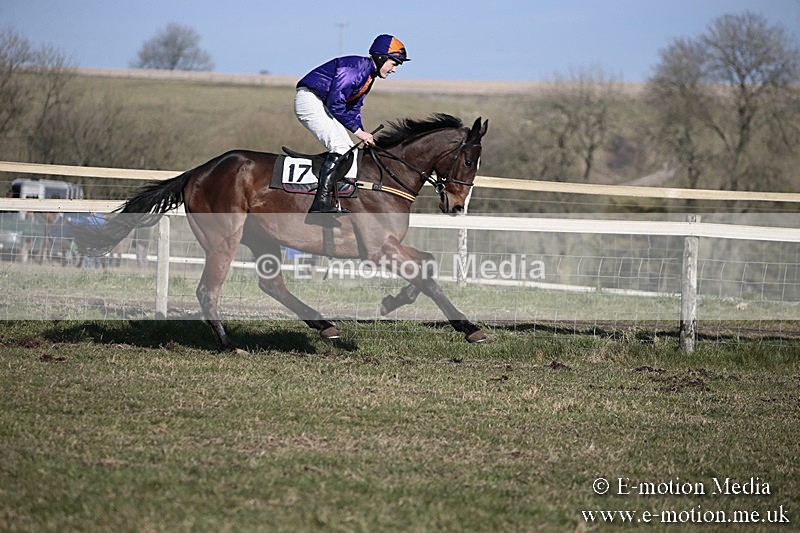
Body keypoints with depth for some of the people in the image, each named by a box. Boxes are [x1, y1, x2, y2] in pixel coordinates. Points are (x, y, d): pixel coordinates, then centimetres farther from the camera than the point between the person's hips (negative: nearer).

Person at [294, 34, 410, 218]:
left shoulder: (368, 74, 13)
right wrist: (357, 130, -17)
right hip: (309, 101, -11)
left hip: (322, 106, 11)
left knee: (349, 149, 6)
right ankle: (321, 203, -29)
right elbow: (335, 102, -23)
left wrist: (363, 134, 5)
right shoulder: (355, 67, -19)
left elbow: (354, 108, 19)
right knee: (340, 147, -22)